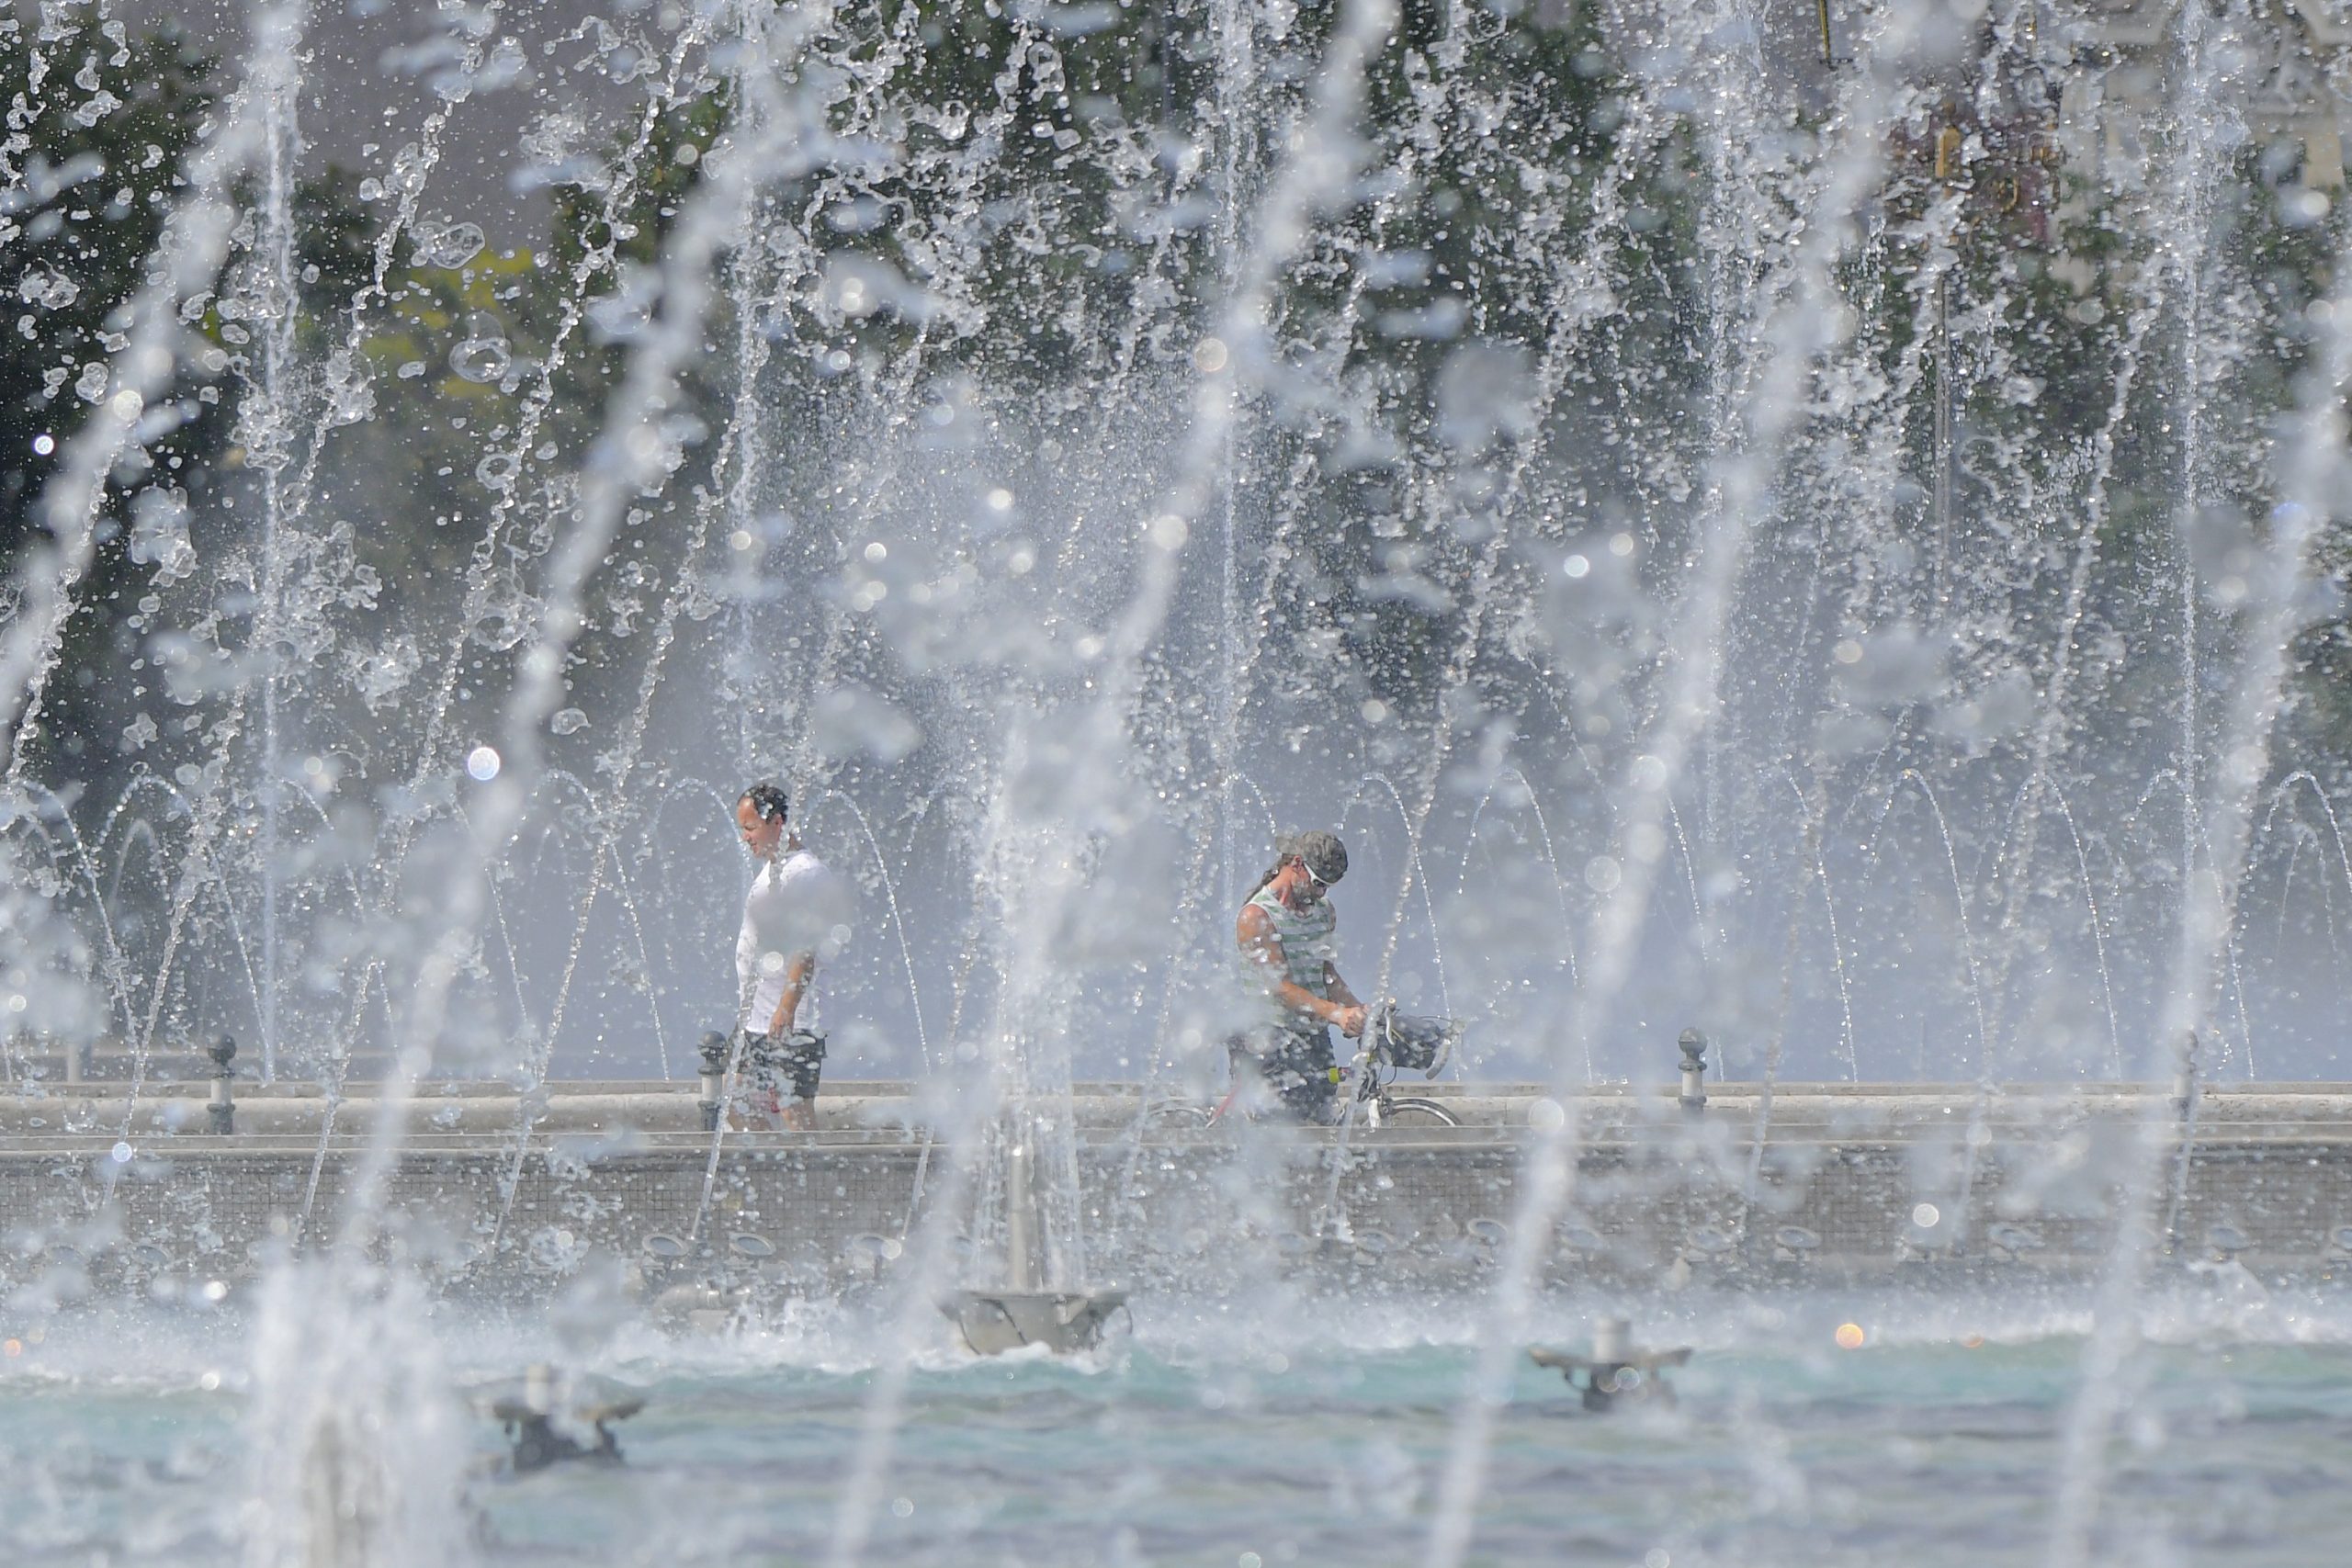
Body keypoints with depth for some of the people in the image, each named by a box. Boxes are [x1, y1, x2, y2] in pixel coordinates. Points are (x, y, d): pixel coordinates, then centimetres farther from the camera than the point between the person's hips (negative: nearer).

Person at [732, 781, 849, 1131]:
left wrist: (787, 1008, -28)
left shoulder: (802, 872, -13)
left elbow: (805, 949, -21)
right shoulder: (771, 869, 18)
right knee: (734, 1112, 12)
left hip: (790, 1024, -10)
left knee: (796, 1116, -10)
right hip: (756, 1023, 10)